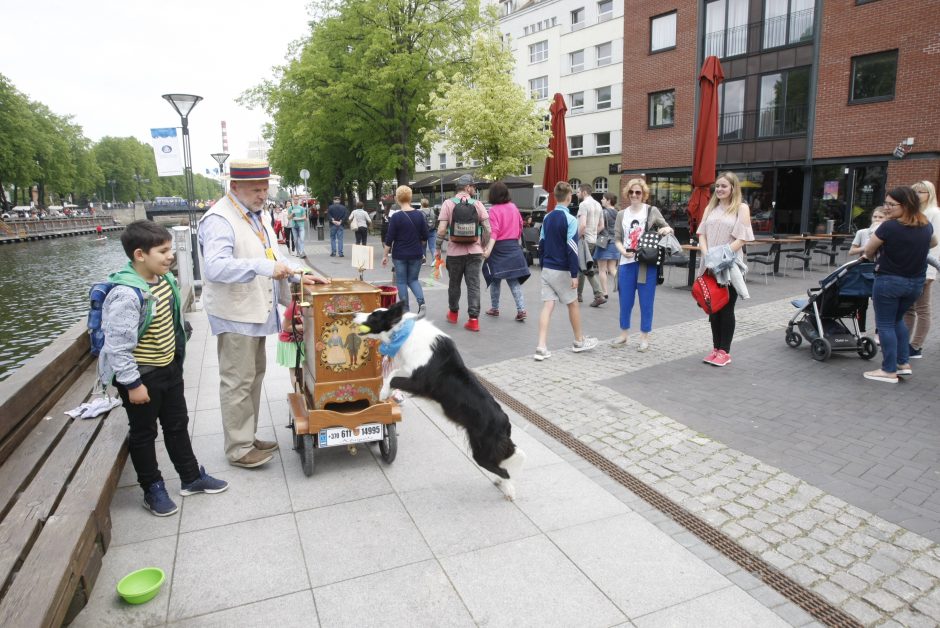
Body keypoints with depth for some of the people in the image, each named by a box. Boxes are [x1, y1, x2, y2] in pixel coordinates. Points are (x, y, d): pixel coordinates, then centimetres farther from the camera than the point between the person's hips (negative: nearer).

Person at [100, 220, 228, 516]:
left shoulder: (164, 279, -2)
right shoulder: (127, 293, -27)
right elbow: (117, 344, -25)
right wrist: (132, 383, -20)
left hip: (169, 367, 8)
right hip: (142, 375, -8)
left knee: (178, 424, 20)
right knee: (144, 433, 11)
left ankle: (191, 477, 35)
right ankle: (152, 489, 28)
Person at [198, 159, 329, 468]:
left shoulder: (257, 216, 13)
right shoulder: (219, 219, -17)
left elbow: (272, 255, 21)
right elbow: (214, 266, -30)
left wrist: (299, 274, 6)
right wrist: (263, 267, -39)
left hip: (256, 311, 10)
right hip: (234, 314, -10)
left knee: (254, 376, 17)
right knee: (237, 382, -1)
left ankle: (248, 438, 31)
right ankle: (239, 449, 12)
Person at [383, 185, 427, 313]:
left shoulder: (396, 216, -11)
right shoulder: (419, 215, -1)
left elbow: (389, 239, -10)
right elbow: (425, 237, 5)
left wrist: (385, 255, -1)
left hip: (400, 255, -3)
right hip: (416, 254, 3)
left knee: (401, 281, 9)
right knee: (413, 279, 16)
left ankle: (405, 310, 11)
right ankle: (421, 302, -7)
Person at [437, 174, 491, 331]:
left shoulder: (448, 204, -2)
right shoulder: (477, 204, 1)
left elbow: (441, 230, -9)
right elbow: (487, 229, -3)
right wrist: (484, 246, 11)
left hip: (455, 252, 0)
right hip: (475, 251, 0)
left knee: (454, 284, 16)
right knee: (474, 285, 2)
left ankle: (453, 313, 33)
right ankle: (473, 319, -2)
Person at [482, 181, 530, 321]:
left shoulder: (494, 209, -11)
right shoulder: (513, 207, 6)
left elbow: (494, 231, -21)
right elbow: (520, 225, 13)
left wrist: (489, 249, -29)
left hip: (499, 247, -5)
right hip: (513, 246, 5)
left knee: (495, 279, 11)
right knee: (514, 280, 5)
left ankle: (494, 308, 22)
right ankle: (521, 310, -6)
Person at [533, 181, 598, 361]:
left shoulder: (547, 218, 7)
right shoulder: (570, 220, -12)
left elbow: (541, 244, 11)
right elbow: (571, 249, -16)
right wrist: (574, 274, -14)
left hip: (547, 269, 5)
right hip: (562, 271, -5)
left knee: (547, 306, 2)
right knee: (573, 304, 12)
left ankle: (541, 347, -5)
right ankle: (579, 342, 28)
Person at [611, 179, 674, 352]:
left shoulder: (652, 211, 2)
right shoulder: (621, 214, 10)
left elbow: (667, 229, 9)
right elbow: (617, 238, 8)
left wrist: (667, 229, -15)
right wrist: (623, 251, -11)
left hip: (647, 263, -2)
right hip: (627, 263, 3)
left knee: (646, 302, 3)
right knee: (625, 302, 9)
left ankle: (644, 337, 14)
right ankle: (624, 334, 25)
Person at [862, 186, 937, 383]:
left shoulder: (889, 226, -19)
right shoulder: (926, 225, 3)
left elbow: (868, 251, -7)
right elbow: (933, 243, 24)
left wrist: (877, 258, 14)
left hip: (889, 281, -7)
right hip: (916, 283, 7)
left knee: (885, 324, 4)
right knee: (898, 320, 24)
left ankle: (890, 371, 7)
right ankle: (904, 363, 24)